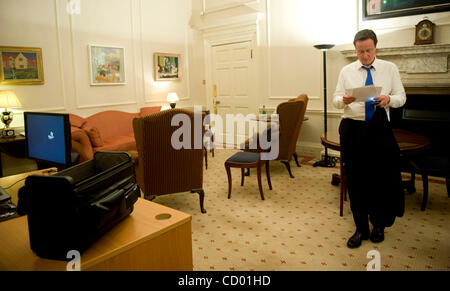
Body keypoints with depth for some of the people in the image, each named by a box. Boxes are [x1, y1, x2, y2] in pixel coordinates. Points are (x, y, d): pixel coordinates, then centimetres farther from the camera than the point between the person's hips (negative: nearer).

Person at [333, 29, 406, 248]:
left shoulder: (390, 68, 7)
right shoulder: (347, 71, 7)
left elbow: (402, 97, 5)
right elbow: (336, 100, 4)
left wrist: (389, 99, -17)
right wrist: (344, 100, -18)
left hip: (380, 128, 0)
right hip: (352, 129, 1)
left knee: (382, 178, 4)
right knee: (356, 179, 4)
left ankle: (379, 225, 27)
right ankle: (361, 228, 19)